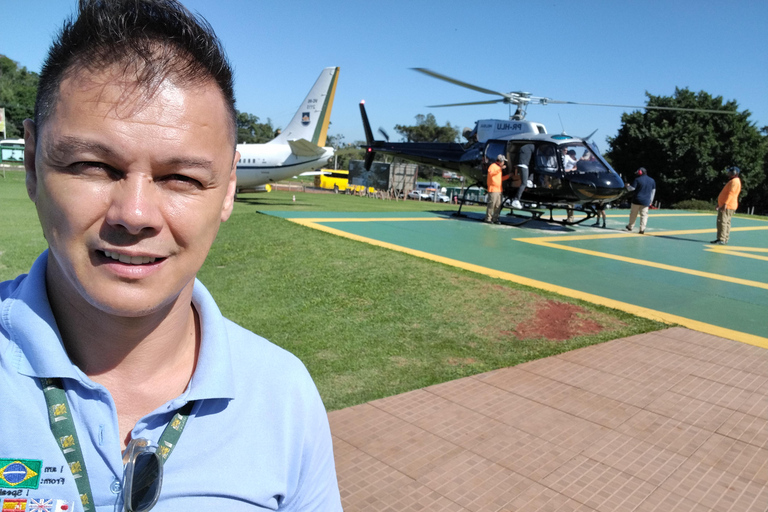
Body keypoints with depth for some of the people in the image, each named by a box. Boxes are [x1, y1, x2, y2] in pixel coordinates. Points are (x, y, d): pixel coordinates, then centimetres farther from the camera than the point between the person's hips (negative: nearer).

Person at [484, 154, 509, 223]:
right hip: (493, 189, -9)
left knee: (498, 206, 7)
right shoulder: (492, 166, -4)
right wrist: (500, 169, -28)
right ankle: (488, 219, -3)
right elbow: (491, 173, -24)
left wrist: (508, 175, 22)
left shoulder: (499, 168, 24)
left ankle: (495, 219, 11)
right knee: (491, 204, -8)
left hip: (499, 190, 9)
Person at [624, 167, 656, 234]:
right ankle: (642, 229, -6)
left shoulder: (637, 179, -8)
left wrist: (627, 186, 13)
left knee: (633, 213, 10)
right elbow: (653, 191, 14)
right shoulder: (652, 180, 9)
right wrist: (650, 201, 21)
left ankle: (630, 227, 21)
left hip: (637, 200, -3)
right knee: (644, 215, 2)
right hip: (646, 201, 3)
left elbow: (632, 188, -9)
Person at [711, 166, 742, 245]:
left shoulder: (735, 181, -12)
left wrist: (725, 203, -30)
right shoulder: (732, 181, 22)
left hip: (727, 206, -11)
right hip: (725, 206, 11)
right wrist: (720, 203, 28)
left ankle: (722, 240, -20)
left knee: (722, 222, -16)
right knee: (726, 222, 12)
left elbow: (731, 193, -23)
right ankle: (724, 239, 16)